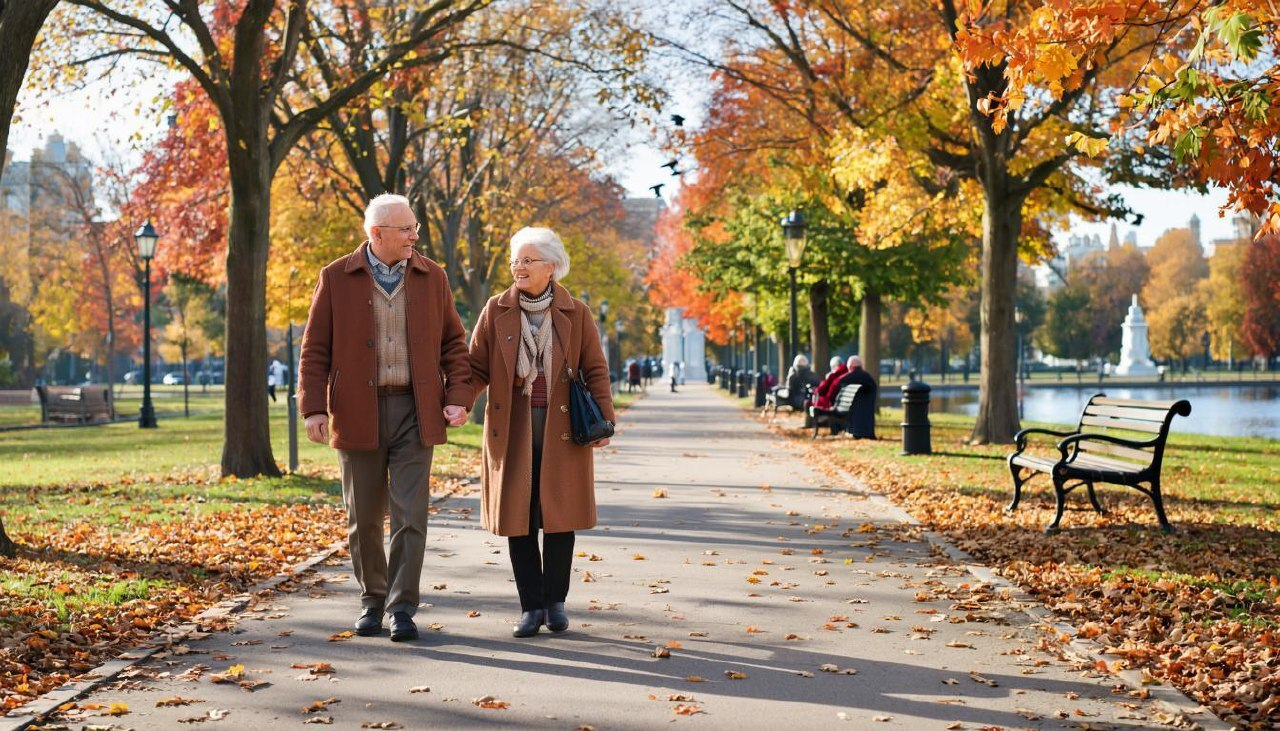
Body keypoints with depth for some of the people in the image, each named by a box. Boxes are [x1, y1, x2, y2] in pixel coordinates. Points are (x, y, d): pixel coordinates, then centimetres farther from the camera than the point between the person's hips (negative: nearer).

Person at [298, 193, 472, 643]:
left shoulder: (432, 277, 6)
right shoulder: (336, 279, 2)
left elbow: (453, 343, 9)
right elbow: (315, 349, 1)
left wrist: (458, 397, -3)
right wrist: (314, 408, -7)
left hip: (414, 412, 0)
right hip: (358, 414, 0)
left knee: (410, 516, -5)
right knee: (363, 519, 9)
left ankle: (403, 609, 1)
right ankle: (372, 601, 25)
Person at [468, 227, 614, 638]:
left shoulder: (575, 313, 2)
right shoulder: (496, 311, 3)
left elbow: (595, 370, 4)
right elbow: (477, 368, 2)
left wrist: (604, 419, -7)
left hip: (562, 430, -1)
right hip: (512, 430, 1)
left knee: (559, 516, 3)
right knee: (517, 516, 2)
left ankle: (556, 602, 17)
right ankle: (531, 606, 11)